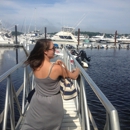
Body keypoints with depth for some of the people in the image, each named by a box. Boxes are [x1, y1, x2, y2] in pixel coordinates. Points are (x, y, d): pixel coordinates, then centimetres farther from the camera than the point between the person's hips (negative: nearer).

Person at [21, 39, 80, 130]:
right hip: (52, 103, -3)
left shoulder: (34, 65, -14)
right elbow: (74, 76, -8)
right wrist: (77, 70, 11)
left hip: (37, 101, 4)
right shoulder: (57, 68, -26)